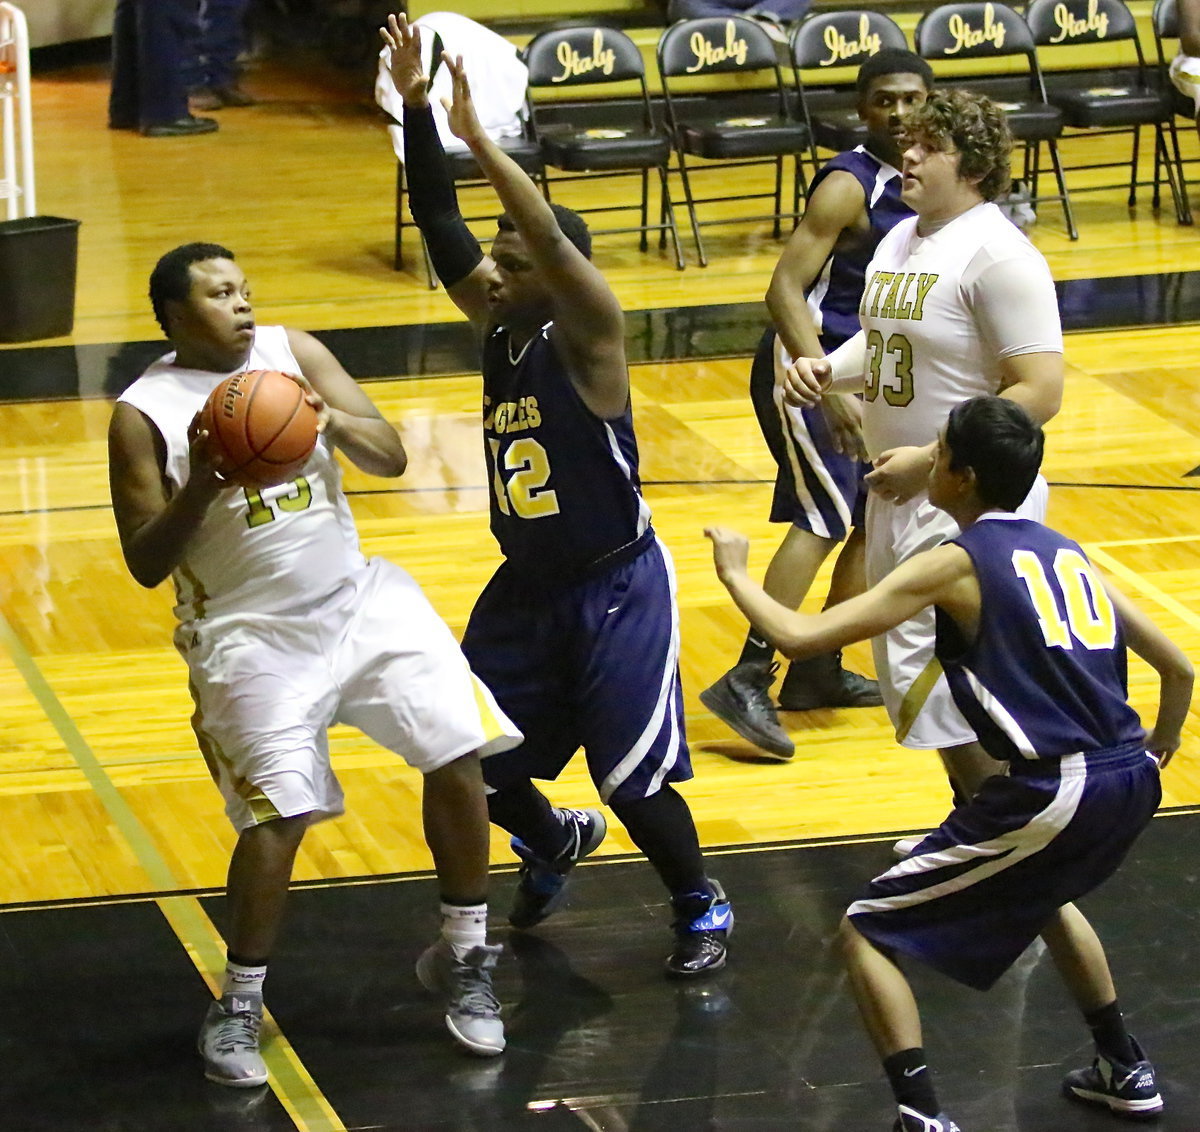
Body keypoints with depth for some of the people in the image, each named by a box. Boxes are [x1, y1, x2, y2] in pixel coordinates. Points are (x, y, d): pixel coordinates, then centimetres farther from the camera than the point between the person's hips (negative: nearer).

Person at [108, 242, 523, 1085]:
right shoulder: (143, 416, -10)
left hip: (361, 599, 4)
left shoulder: (294, 352, 1)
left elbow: (392, 458, -2)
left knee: (459, 760, -4)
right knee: (279, 816, -15)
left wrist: (332, 421, -22)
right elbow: (145, 565, -11)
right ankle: (239, 1007, 6)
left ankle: (463, 962, 13)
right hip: (252, 635, -4)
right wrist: (201, 486, -26)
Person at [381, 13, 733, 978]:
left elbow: (554, 239, -35)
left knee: (635, 779, -5)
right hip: (526, 584, 7)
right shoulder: (498, 327, 0)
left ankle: (701, 908, 21)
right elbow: (441, 225, -5)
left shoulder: (588, 334, -18)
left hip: (615, 589, -7)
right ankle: (556, 844, 39)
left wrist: (478, 138, -40)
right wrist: (416, 111, -17)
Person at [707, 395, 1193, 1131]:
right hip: (1132, 785, 8)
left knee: (868, 932, 5)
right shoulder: (1069, 554, 17)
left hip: (1053, 795, -8)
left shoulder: (955, 564, -3)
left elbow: (801, 637, -6)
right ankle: (1127, 1072, 44)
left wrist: (734, 572, 11)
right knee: (1041, 893, 40)